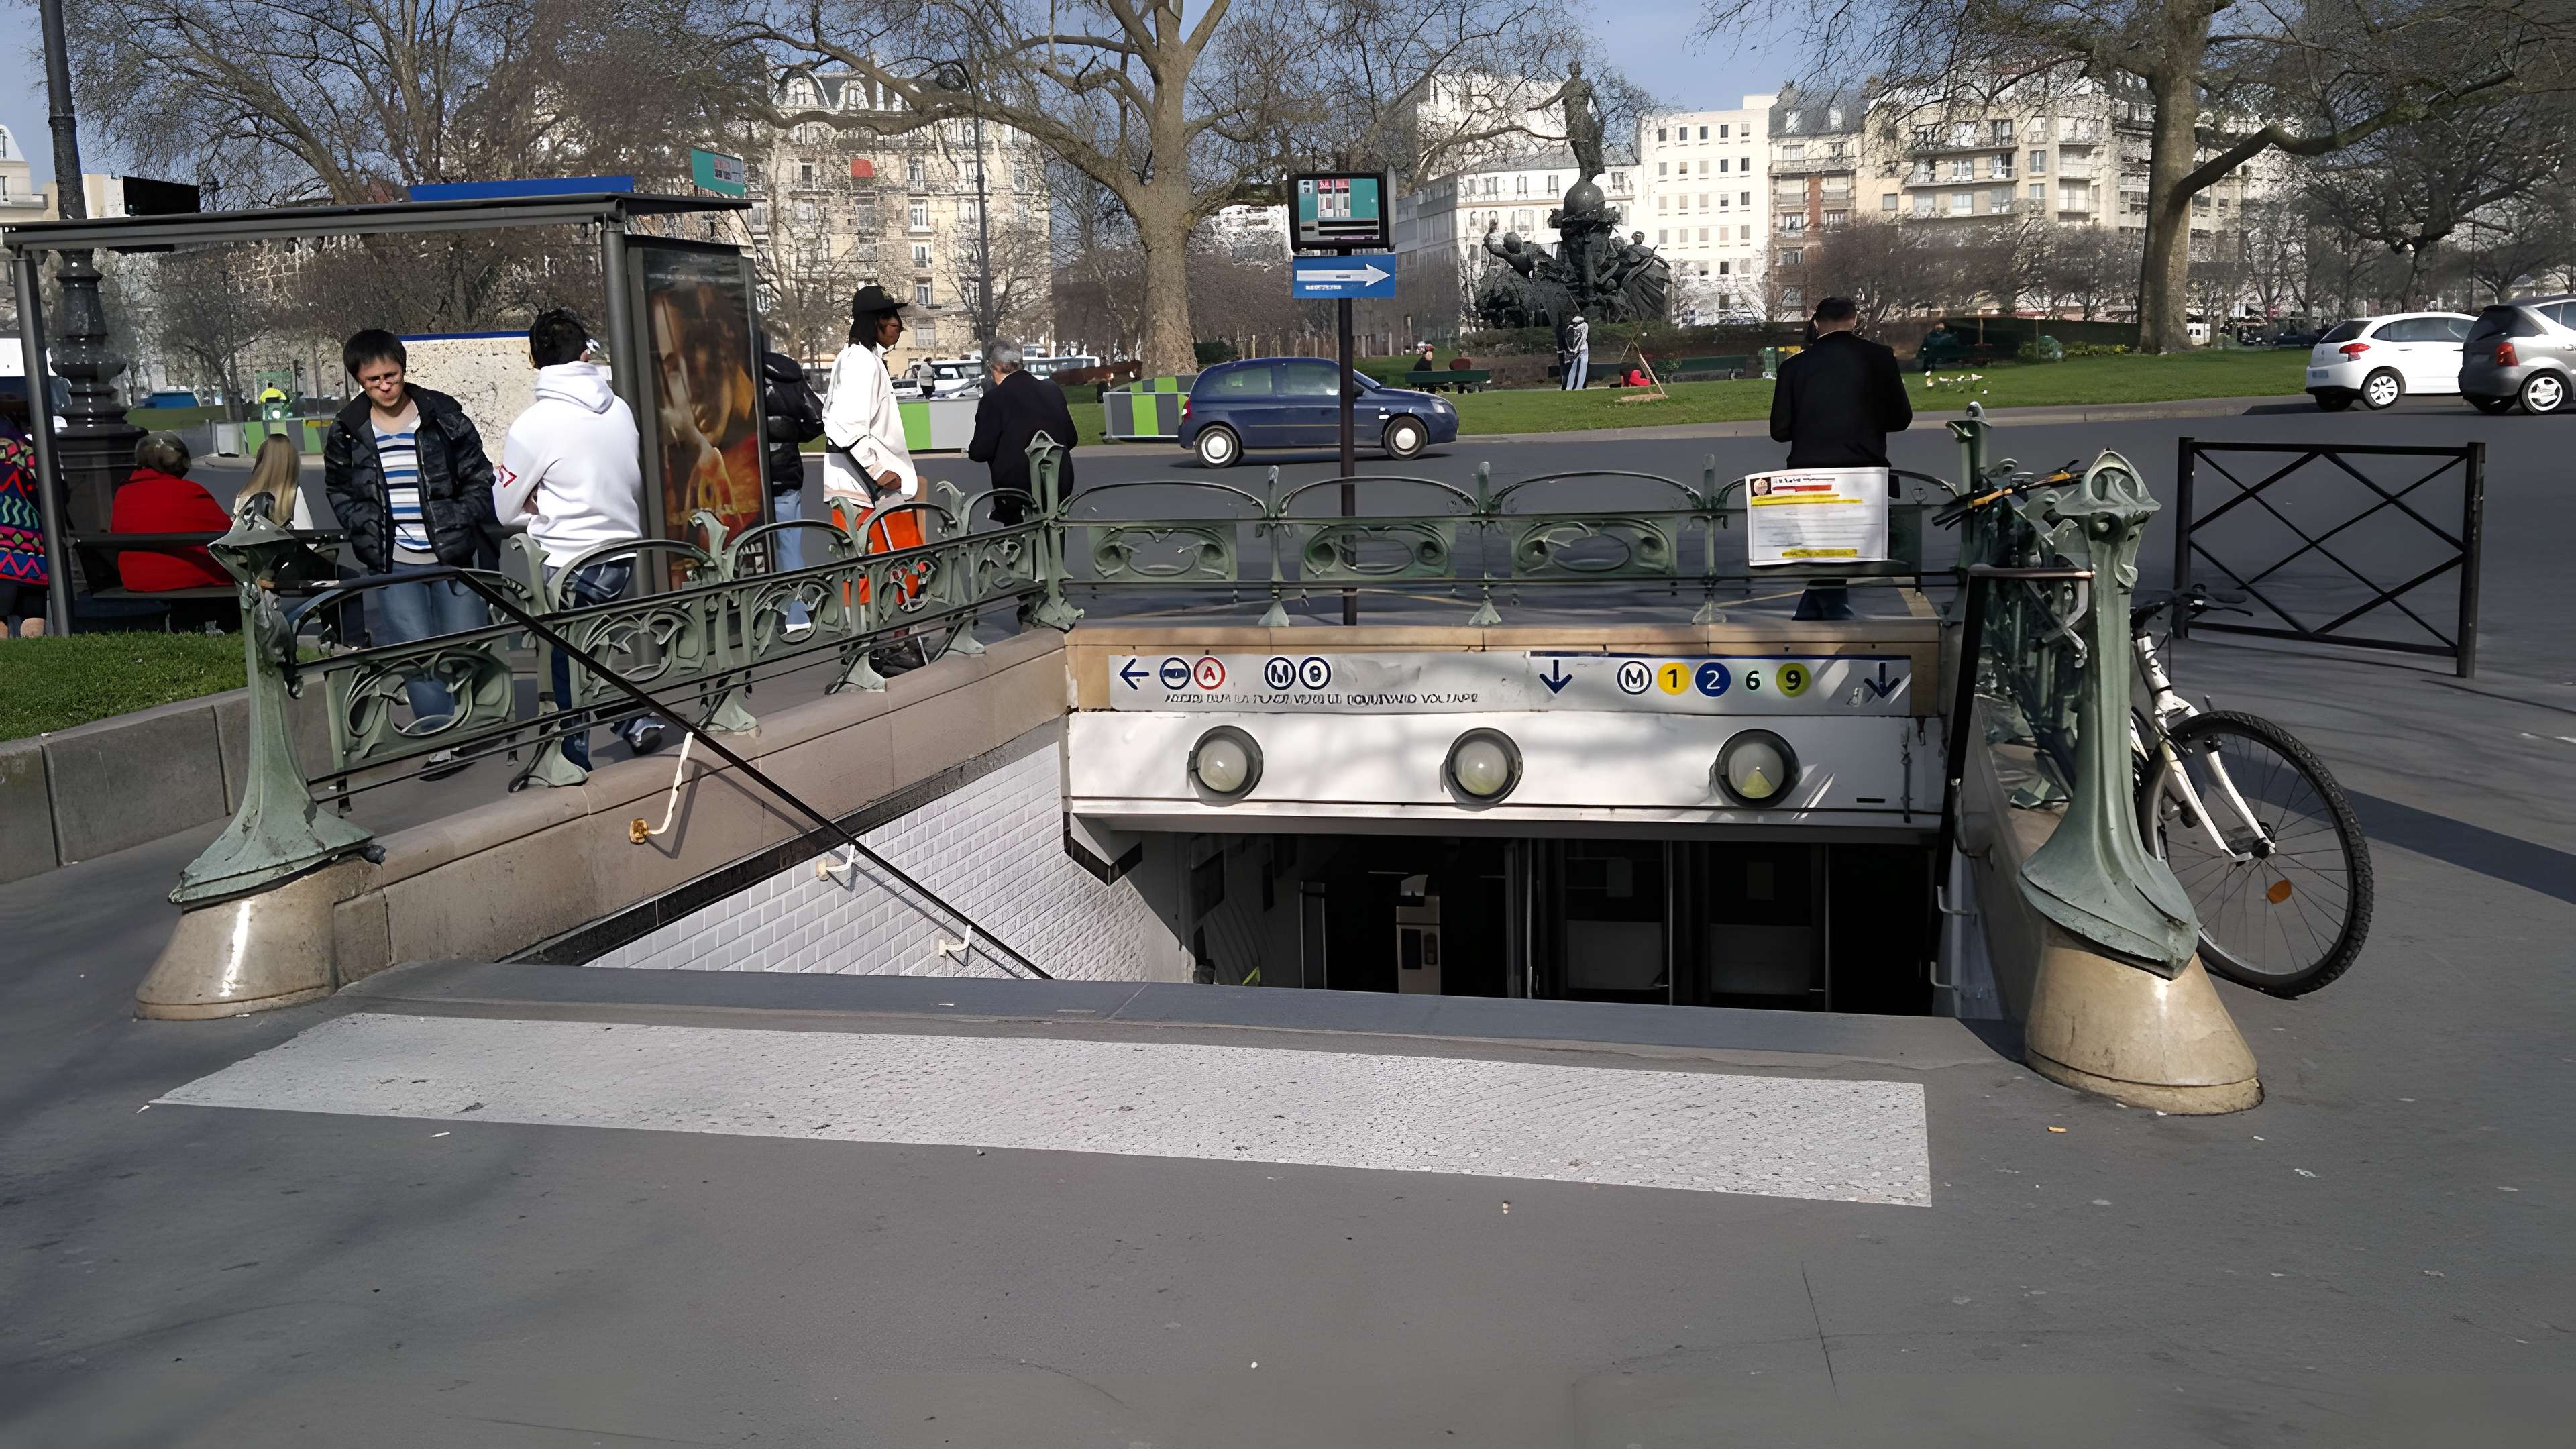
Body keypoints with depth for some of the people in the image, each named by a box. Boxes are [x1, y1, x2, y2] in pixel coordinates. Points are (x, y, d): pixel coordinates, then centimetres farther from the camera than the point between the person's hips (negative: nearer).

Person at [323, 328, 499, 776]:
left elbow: (480, 478, 5)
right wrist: (365, 526, 1)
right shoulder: (347, 432, 4)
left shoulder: (444, 417, -1)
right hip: (393, 562, 1)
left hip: (450, 554, -1)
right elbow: (338, 491, 17)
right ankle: (442, 741, 1)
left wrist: (463, 523, -6)